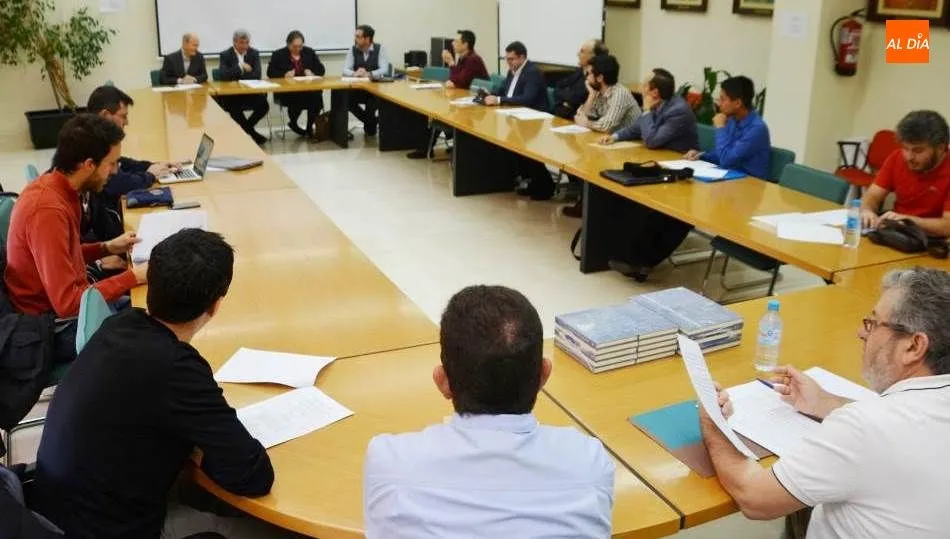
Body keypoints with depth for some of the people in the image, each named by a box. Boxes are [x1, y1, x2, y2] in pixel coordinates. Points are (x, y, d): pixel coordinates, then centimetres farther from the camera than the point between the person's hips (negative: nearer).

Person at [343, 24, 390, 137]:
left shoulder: (380, 49, -3)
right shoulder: (353, 50, 5)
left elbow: (384, 70, -15)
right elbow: (345, 70, -4)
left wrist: (368, 74, -32)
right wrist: (355, 73, -28)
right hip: (358, 89, 3)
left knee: (372, 102, -34)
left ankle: (369, 124, 2)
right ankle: (373, 122, -4)